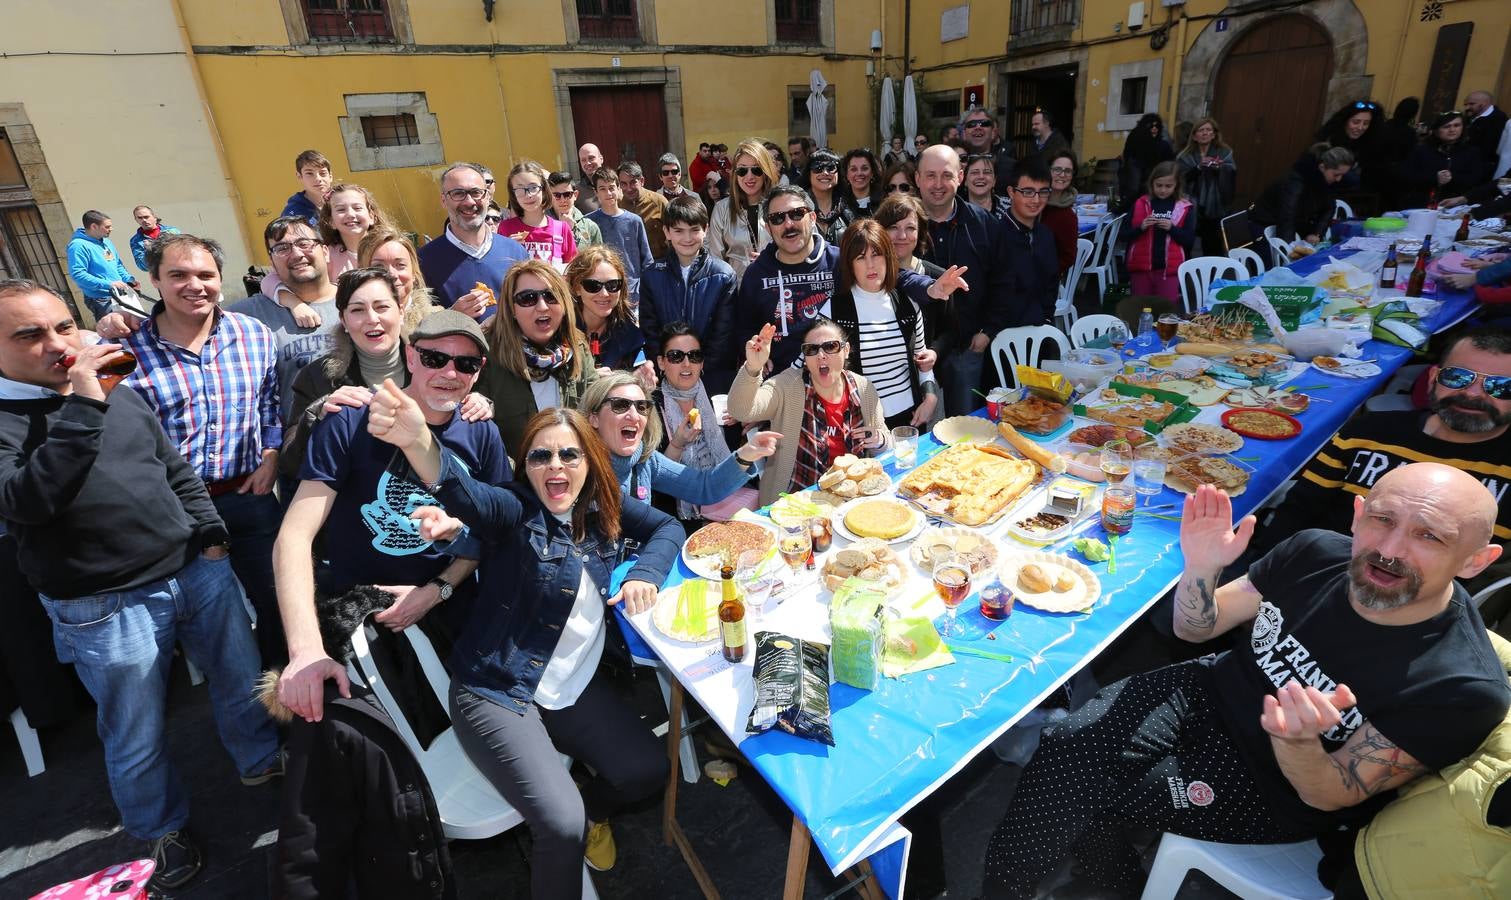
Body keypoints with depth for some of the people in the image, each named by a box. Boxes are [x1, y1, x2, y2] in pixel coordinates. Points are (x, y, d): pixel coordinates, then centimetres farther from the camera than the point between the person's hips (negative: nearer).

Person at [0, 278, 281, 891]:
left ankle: (263, 763, 43)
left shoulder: (121, 394, 8)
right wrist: (82, 404, -30)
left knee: (244, 681, 19)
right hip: (107, 609, -4)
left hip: (198, 571, 5)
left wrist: (210, 536, 7)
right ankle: (161, 829, 37)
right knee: (137, 742, 13)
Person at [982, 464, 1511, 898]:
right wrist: (1201, 569, -23)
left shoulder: (1463, 689, -24)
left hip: (1270, 787, -4)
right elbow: (1194, 629, -2)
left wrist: (1299, 742, -40)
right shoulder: (1317, 553, -14)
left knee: (1076, 796, -15)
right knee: (1068, 744, -16)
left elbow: (1328, 797, -17)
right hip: (1210, 696, 4)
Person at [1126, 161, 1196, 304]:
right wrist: (1141, 227, -16)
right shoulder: (1140, 204, 3)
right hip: (1141, 266, 1)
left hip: (1170, 268, -1)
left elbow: (1190, 240, 0)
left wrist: (1172, 228, -15)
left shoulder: (1186, 207, 2)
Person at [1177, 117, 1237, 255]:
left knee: (1213, 251, 3)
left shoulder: (1224, 153, 7)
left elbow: (1232, 171, -10)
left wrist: (1219, 167, -30)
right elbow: (1182, 177, -7)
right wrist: (1199, 167, -23)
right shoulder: (1185, 156, 7)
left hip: (1214, 209, 0)